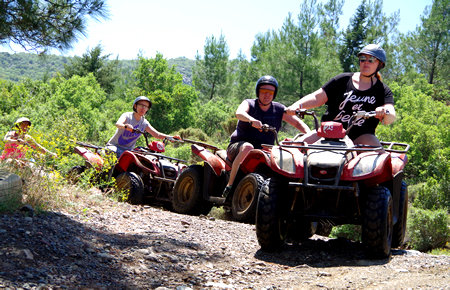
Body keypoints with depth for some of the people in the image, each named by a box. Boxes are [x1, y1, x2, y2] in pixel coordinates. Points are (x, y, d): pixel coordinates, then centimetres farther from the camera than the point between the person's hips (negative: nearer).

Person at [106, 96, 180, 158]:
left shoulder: (144, 123, 3)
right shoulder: (127, 116, -8)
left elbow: (157, 134, -3)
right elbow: (118, 124, -29)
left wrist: (171, 137, -22)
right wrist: (125, 126, -54)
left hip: (128, 150, 4)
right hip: (114, 146, -4)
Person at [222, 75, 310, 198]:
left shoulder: (279, 109, 8)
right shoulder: (249, 104, -1)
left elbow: (298, 123, 9)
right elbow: (239, 113, -25)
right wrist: (252, 120, -48)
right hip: (237, 146, -3)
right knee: (247, 147, -39)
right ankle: (229, 185, -34)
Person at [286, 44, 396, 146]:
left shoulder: (383, 90, 6)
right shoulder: (343, 80, 10)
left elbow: (390, 118, -10)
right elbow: (317, 98, 5)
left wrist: (385, 113, -36)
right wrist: (297, 105, -15)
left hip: (361, 135, -1)